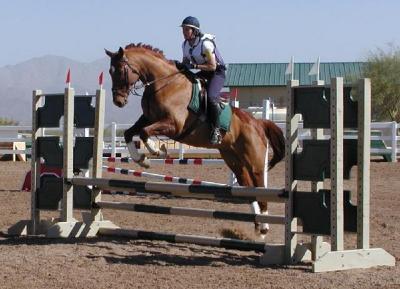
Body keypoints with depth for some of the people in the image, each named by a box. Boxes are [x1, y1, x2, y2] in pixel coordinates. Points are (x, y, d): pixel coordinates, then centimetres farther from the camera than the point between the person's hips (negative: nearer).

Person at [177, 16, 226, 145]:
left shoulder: (205, 43, -23)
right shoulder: (185, 44, 1)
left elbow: (212, 66, -24)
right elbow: (185, 62, 14)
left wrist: (193, 66, -29)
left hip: (217, 72, -9)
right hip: (203, 73, 9)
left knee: (211, 98, -30)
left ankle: (216, 130, -23)